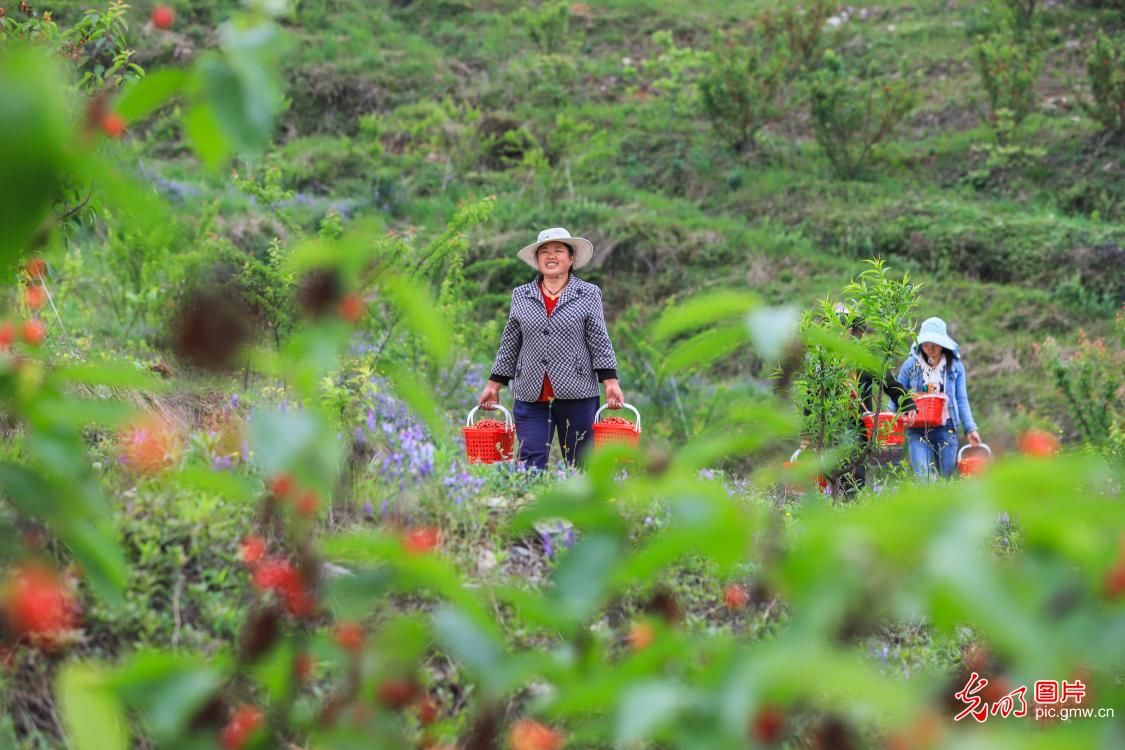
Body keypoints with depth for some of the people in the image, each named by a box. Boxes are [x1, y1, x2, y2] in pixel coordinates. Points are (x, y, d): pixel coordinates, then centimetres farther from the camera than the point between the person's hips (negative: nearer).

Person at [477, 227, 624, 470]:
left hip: (577, 395, -2)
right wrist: (494, 384, 12)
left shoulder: (589, 294, 5)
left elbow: (599, 341, 2)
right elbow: (509, 345, 15)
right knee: (531, 463, -5)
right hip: (531, 396, 2)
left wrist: (610, 382, -8)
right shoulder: (521, 296, 12)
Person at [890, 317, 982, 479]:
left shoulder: (955, 366, 5)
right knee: (922, 477, -15)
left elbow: (961, 400, 8)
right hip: (917, 430, -1)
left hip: (946, 429, 1)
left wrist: (970, 428, 2)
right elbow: (897, 397, 6)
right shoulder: (911, 365, 2)